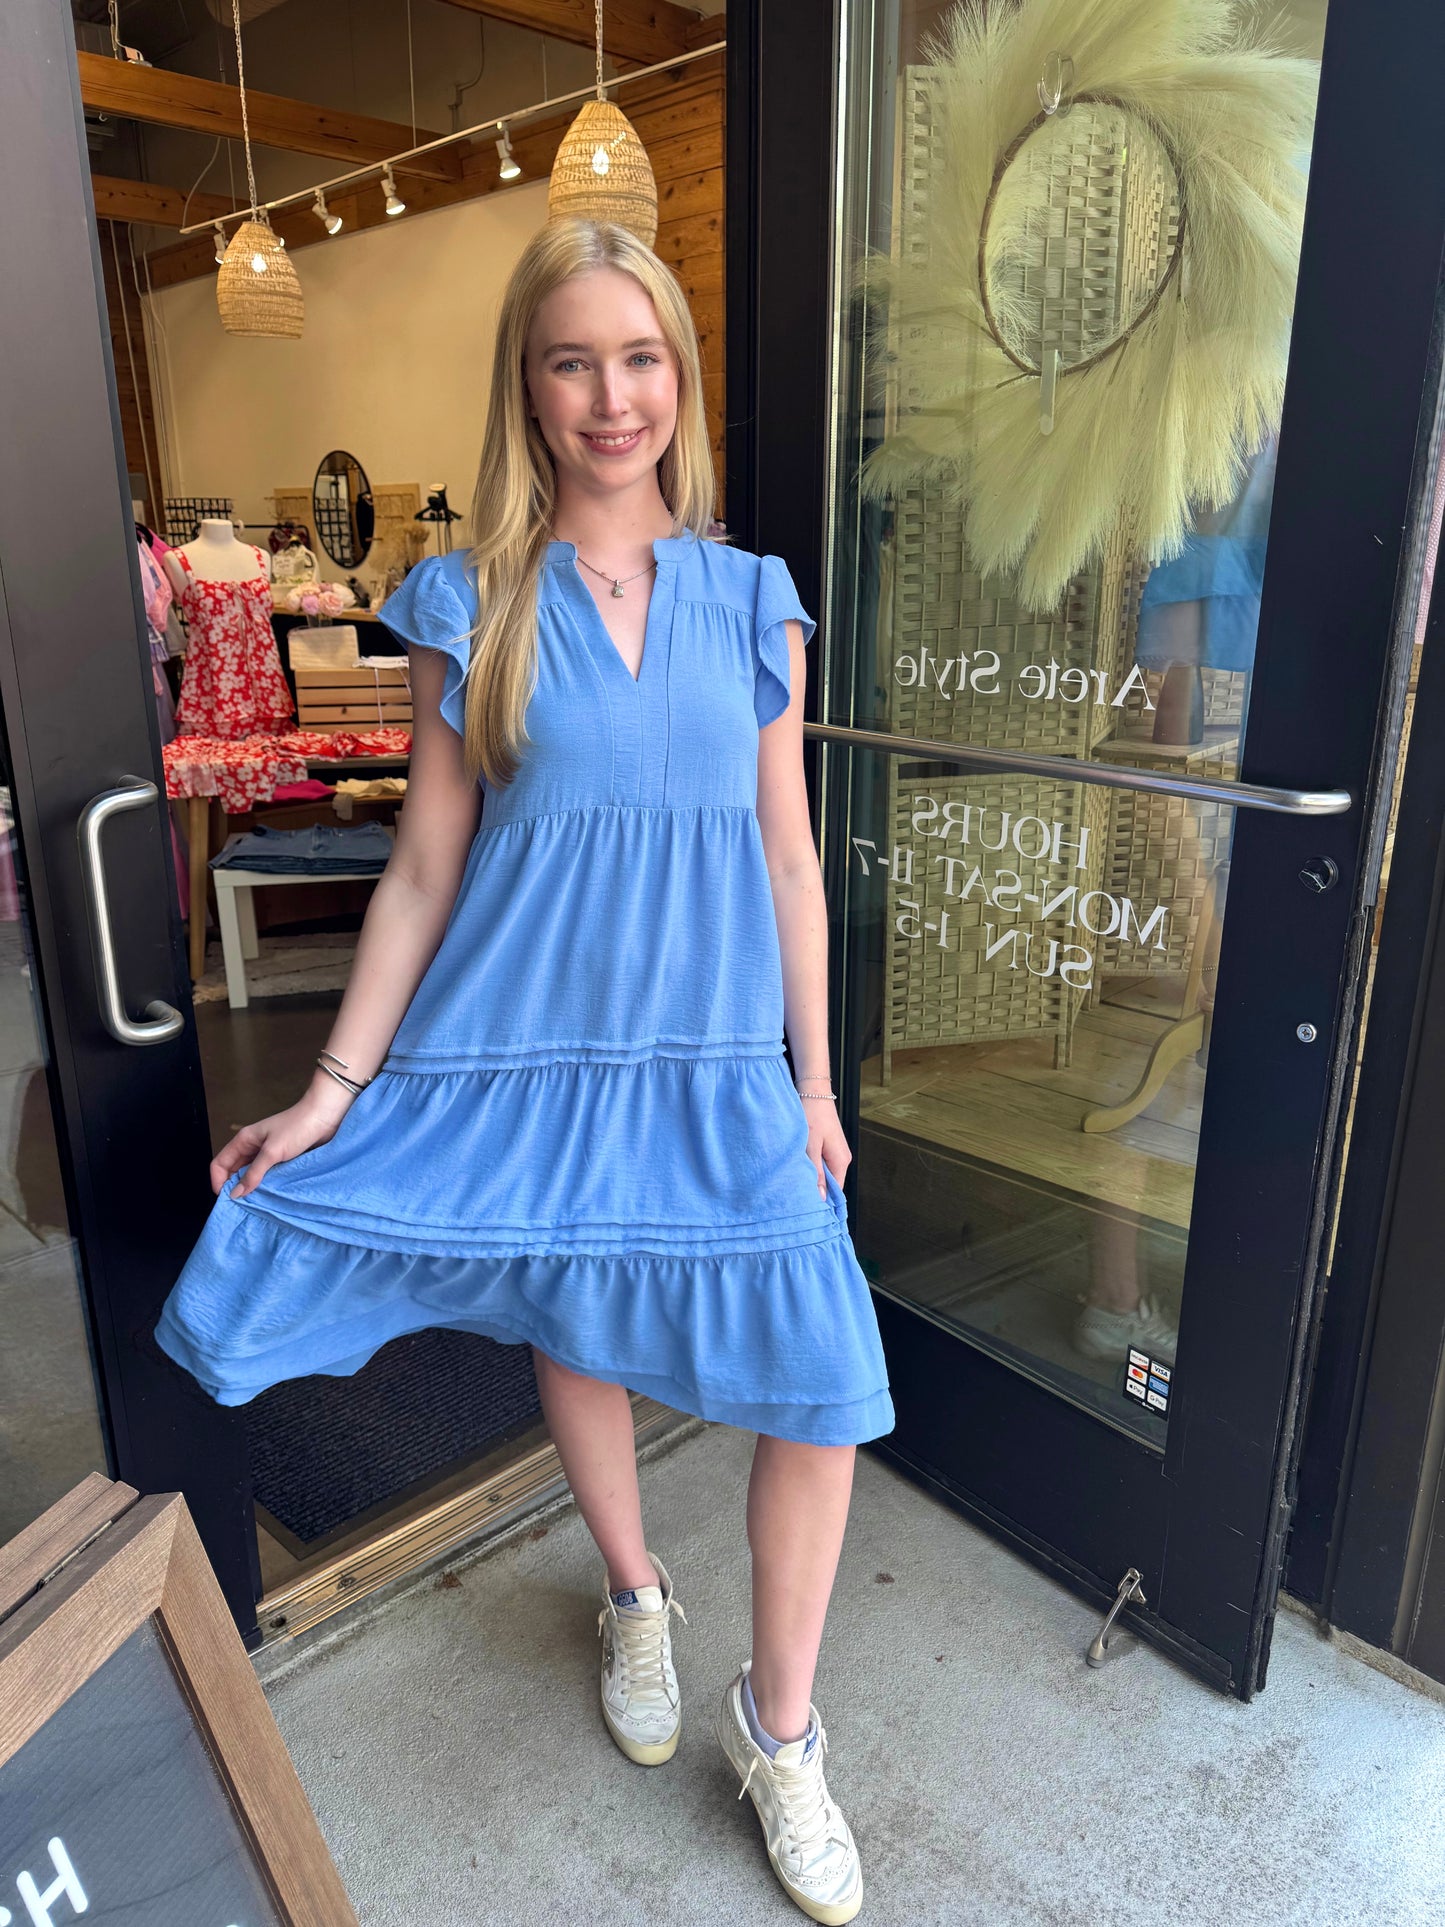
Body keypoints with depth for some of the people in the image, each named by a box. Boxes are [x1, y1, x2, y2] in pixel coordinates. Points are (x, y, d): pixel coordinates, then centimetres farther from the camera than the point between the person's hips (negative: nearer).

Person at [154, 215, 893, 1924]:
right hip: (531, 1038, 0)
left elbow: (789, 854, 5)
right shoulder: (473, 607, 0)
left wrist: (813, 1079, 3)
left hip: (715, 1051, 1)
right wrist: (334, 1088, -1)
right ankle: (634, 1600, 48)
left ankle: (778, 1730, 23)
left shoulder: (750, 600, 3)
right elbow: (424, 864, 1)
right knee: (574, 1340, 16)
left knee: (822, 1390, -4)